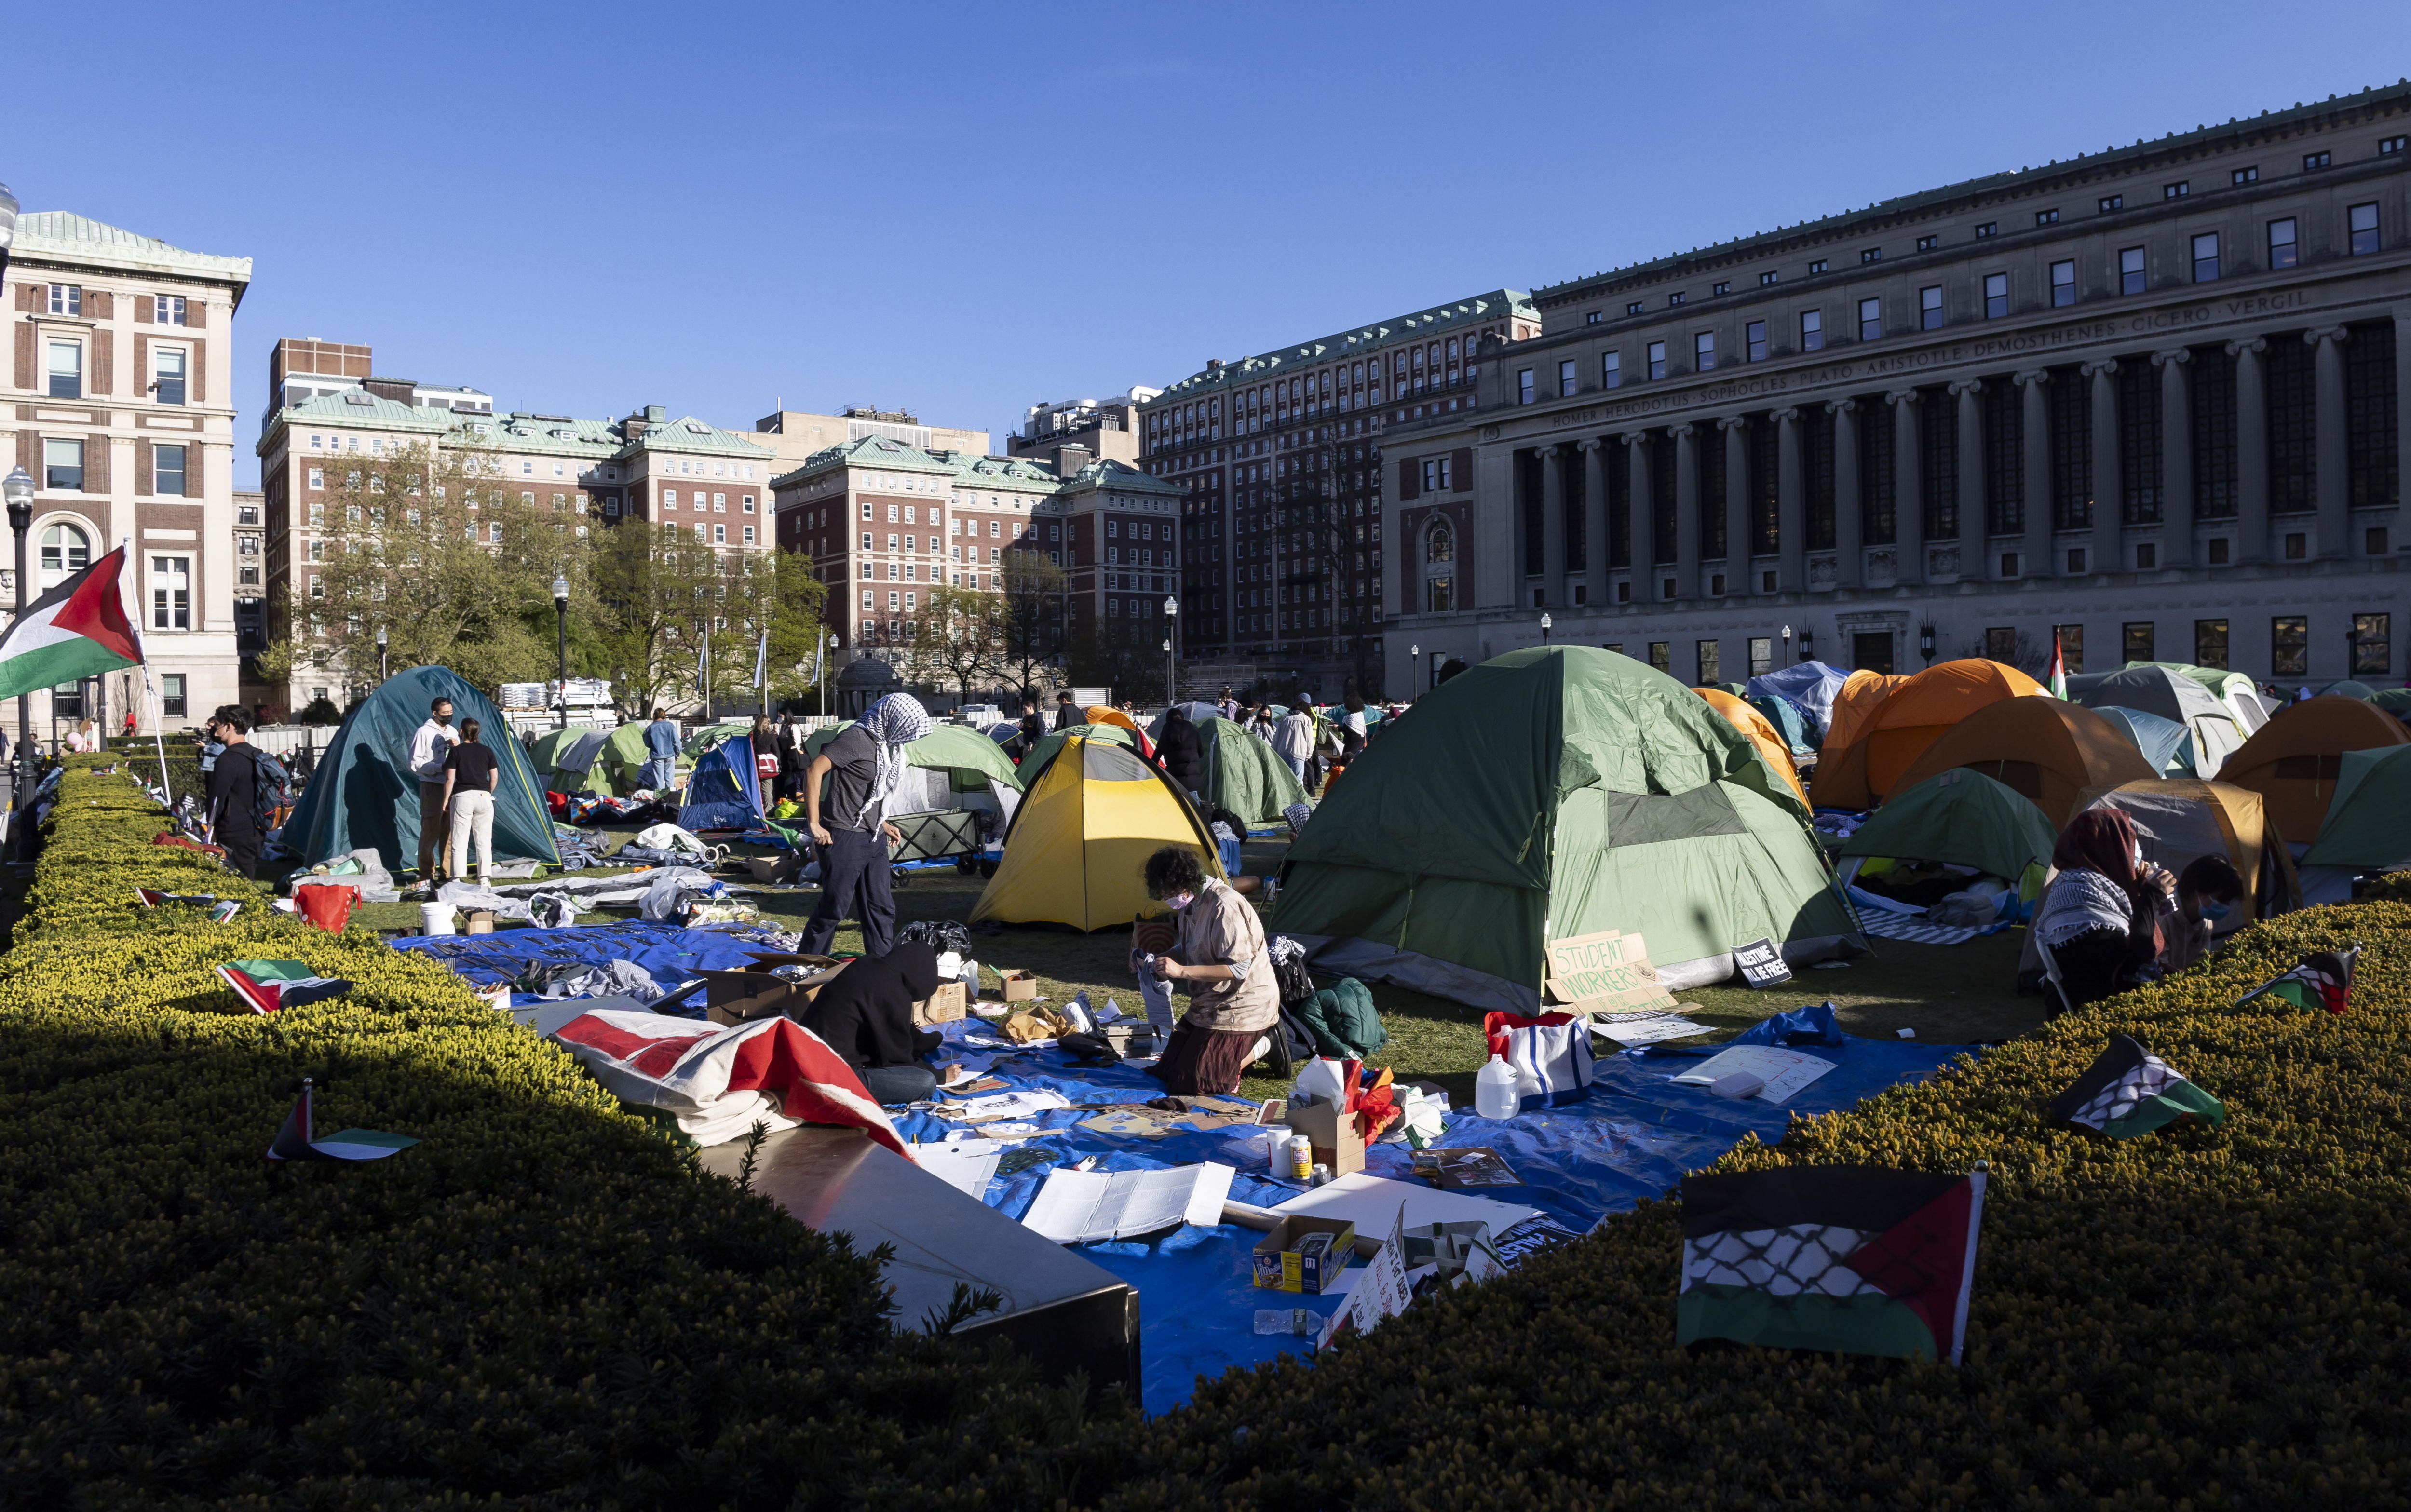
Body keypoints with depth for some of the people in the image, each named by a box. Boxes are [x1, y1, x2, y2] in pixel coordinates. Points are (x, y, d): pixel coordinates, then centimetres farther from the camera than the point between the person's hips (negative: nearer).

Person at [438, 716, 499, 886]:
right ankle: (485, 879, 8)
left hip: (462, 797, -3)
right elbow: (494, 777, 7)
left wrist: (445, 801, 1)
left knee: (459, 843, 1)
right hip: (483, 797, 3)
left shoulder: (455, 751, -3)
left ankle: (458, 880, -1)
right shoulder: (487, 751, 6)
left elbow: (450, 778, -6)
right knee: (484, 842, 8)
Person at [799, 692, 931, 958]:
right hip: (845, 839, -9)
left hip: (873, 840, 9)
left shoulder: (886, 744, 13)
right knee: (834, 908, -2)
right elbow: (814, 771, -21)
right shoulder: (856, 738, -15)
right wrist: (814, 825, -22)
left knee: (881, 908, 10)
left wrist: (884, 825, 19)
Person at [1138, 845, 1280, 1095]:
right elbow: (1189, 950, 17)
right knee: (1168, 1069, 14)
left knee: (1190, 1082, -12)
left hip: (1242, 1006, -10)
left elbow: (1238, 969, -29)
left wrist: (1181, 971, -30)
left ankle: (1261, 1046, 4)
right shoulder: (1189, 904, 3)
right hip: (1209, 1004, 10)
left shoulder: (1225, 907, -26)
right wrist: (1156, 961, -3)